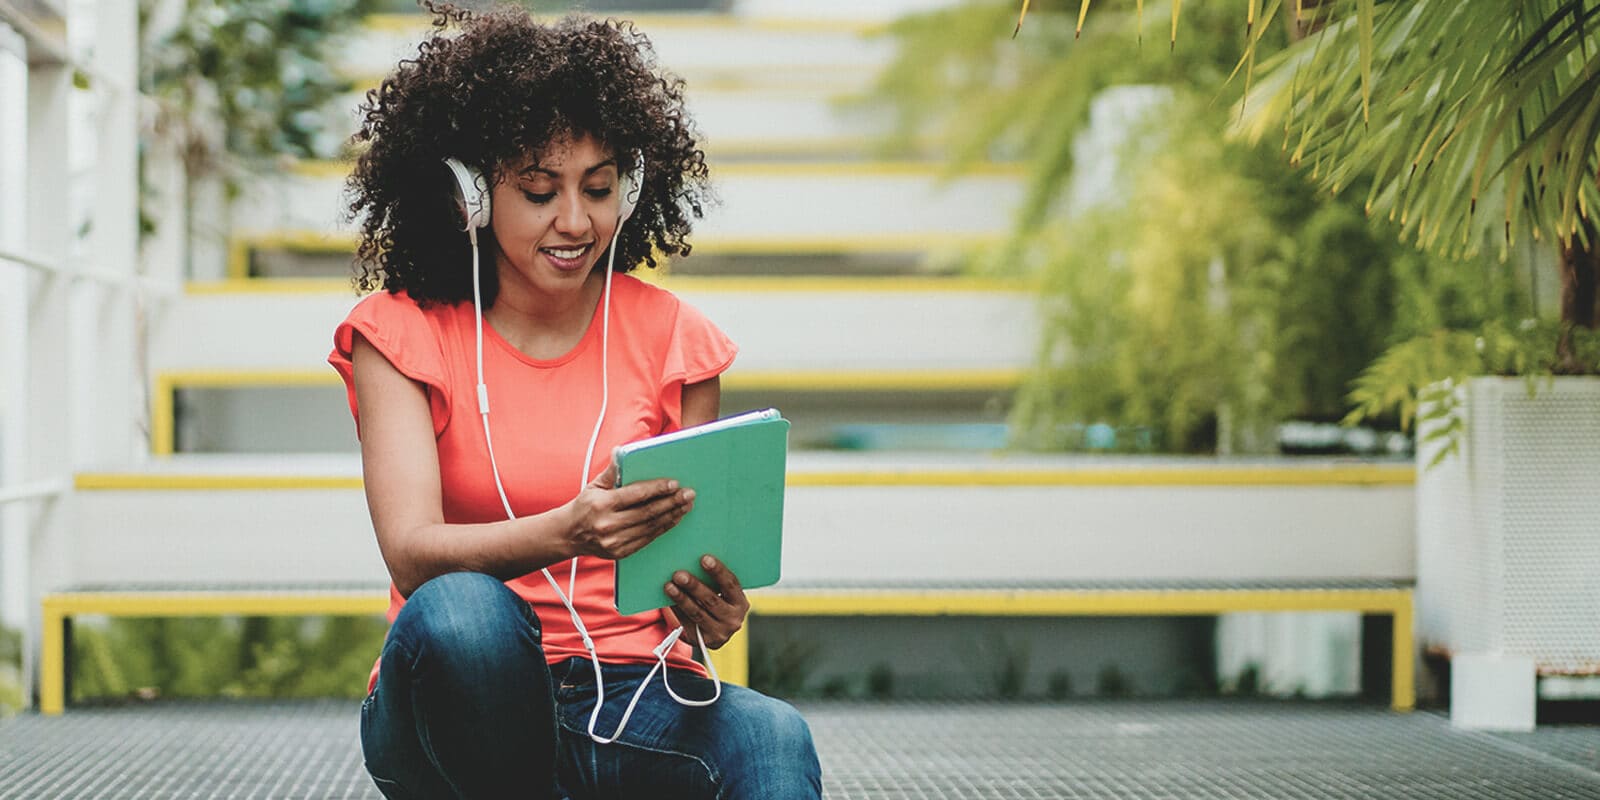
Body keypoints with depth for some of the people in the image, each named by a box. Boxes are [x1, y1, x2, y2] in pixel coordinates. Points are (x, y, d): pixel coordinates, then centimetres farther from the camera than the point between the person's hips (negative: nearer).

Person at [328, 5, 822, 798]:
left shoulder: (669, 338, 7)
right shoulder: (401, 333, 1)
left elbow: (683, 547, 7)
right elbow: (411, 554, -14)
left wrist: (709, 605, -19)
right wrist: (564, 533, -34)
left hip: (632, 702, 0)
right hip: (461, 697, 1)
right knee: (460, 610, -37)